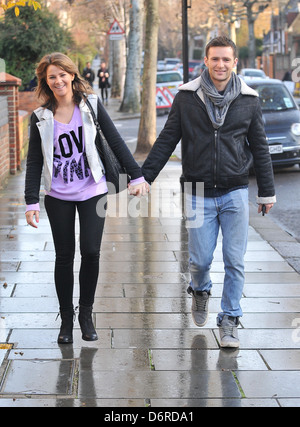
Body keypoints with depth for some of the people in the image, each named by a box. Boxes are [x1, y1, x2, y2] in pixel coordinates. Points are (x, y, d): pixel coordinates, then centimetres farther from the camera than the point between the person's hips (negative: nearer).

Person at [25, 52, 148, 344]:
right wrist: (31, 202, -3)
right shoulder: (41, 117, 1)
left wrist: (136, 175, -1)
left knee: (90, 252, -7)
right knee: (64, 257, 3)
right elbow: (34, 162, 3)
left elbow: (115, 142, 2)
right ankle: (66, 318, 18)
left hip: (92, 192, 0)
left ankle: (86, 314, 13)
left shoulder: (90, 105, 0)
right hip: (58, 197, 1)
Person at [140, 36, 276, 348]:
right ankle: (200, 291, 37)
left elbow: (259, 147, 9)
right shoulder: (187, 97, -1)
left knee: (234, 262, -1)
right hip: (199, 193, 0)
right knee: (200, 260, 3)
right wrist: (145, 177, 2)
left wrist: (267, 191, 11)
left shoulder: (248, 100, 2)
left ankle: (229, 320, 13)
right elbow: (166, 141, 5)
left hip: (235, 193, 0)